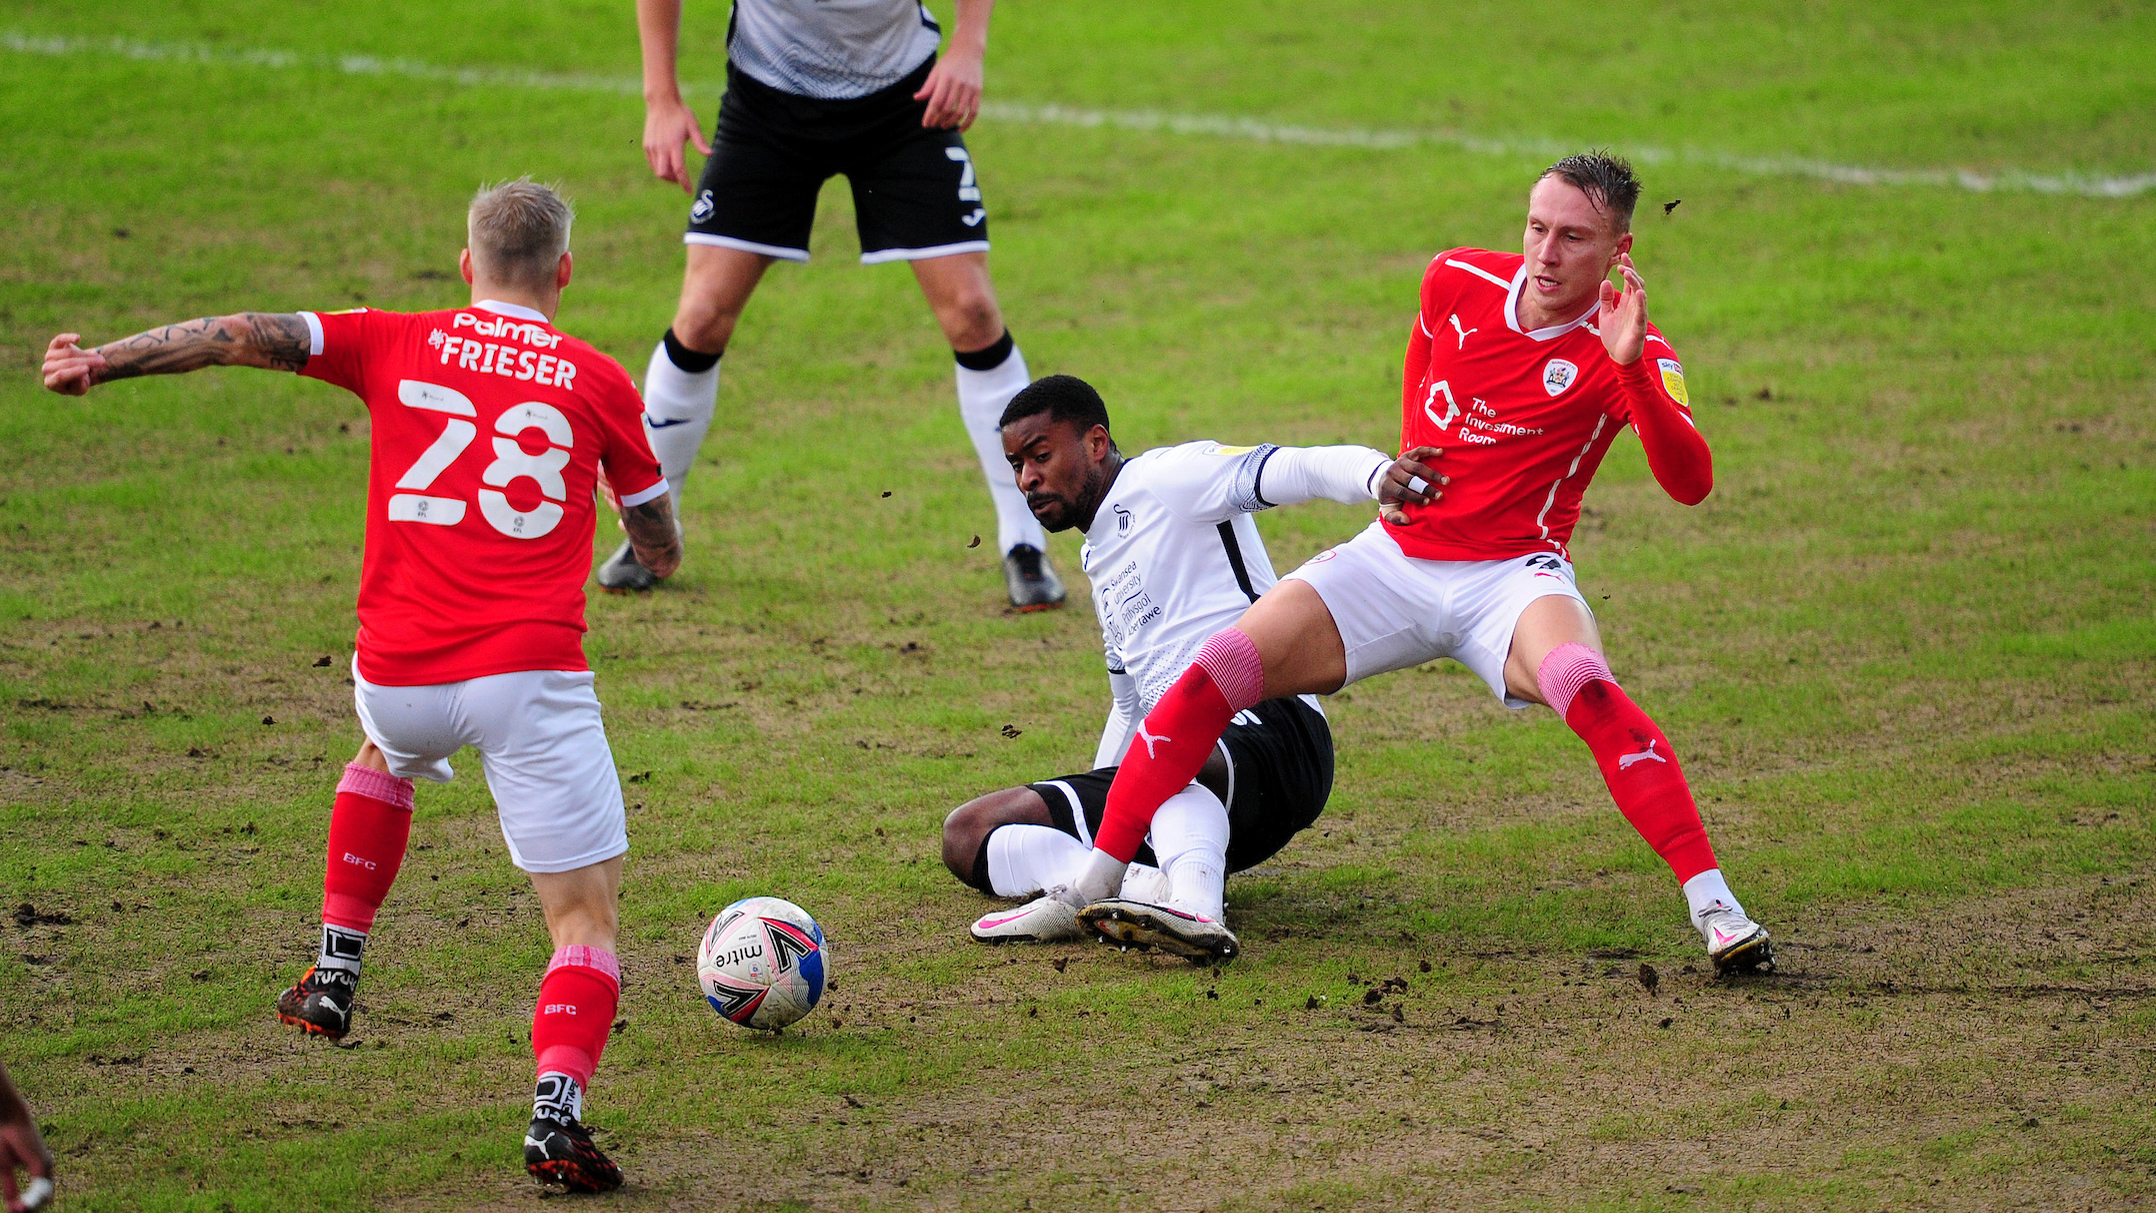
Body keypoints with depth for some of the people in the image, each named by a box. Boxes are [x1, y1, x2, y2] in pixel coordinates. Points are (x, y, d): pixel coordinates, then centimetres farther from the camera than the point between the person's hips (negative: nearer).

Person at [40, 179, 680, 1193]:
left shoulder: (396, 345, 10)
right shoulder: (597, 382, 8)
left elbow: (246, 337, -2)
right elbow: (663, 551, 18)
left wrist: (103, 361, -1)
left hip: (397, 673, 3)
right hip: (529, 674, -3)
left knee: (385, 754, 39)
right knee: (585, 918, 1)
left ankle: (335, 973, 34)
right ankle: (557, 1106, -23)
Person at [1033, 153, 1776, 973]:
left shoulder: (1629, 352, -11)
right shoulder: (1456, 282, 1)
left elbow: (1690, 483, -28)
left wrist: (1632, 368, -38)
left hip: (1513, 576, -4)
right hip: (1396, 558, 4)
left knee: (1585, 690, -37)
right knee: (1215, 673, -14)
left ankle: (1714, 910, -35)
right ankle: (1091, 888, -5)